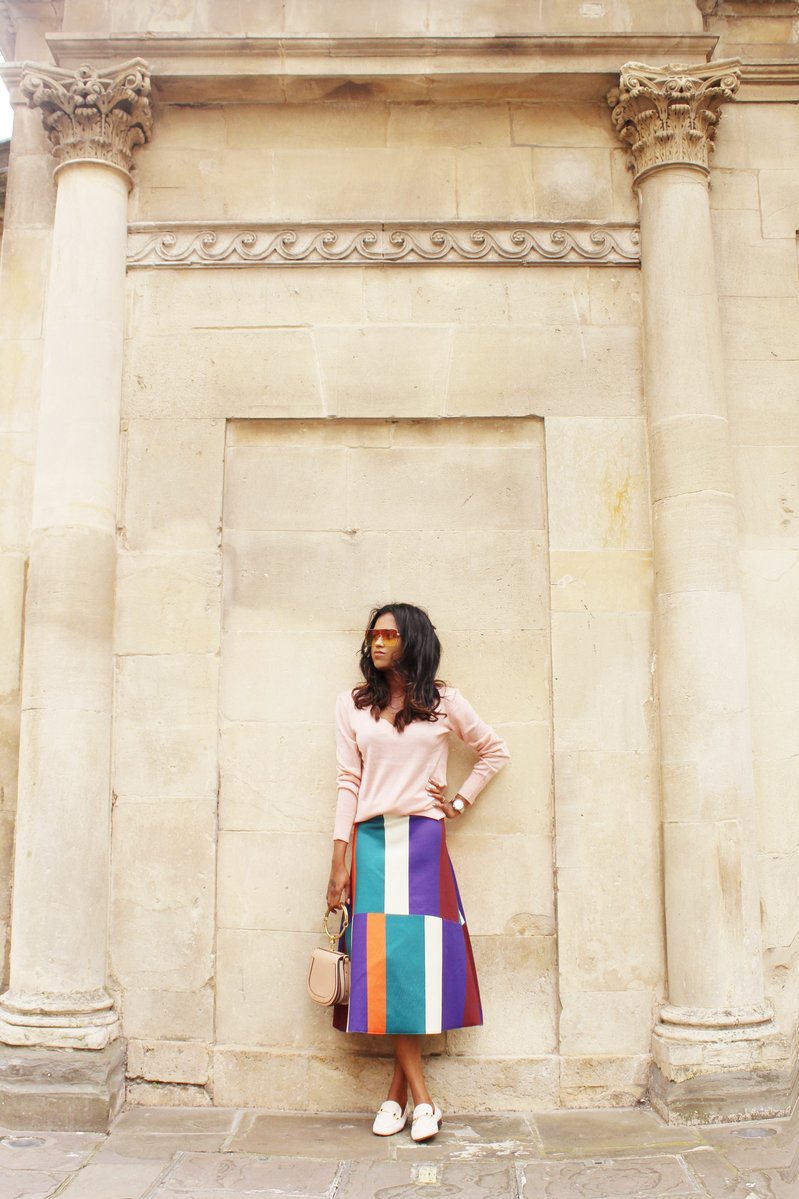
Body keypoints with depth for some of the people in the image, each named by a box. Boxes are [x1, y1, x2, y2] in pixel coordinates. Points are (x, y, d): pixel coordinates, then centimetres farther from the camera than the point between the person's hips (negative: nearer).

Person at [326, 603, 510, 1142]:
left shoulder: (443, 702, 7)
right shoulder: (353, 705, 10)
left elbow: (495, 750, 17)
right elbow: (348, 781, 7)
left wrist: (461, 802, 7)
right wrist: (339, 859, 2)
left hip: (424, 840, -1)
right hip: (372, 840, 1)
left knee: (421, 958, -5)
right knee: (385, 962, -4)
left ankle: (397, 1092, 8)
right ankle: (423, 1099, 3)